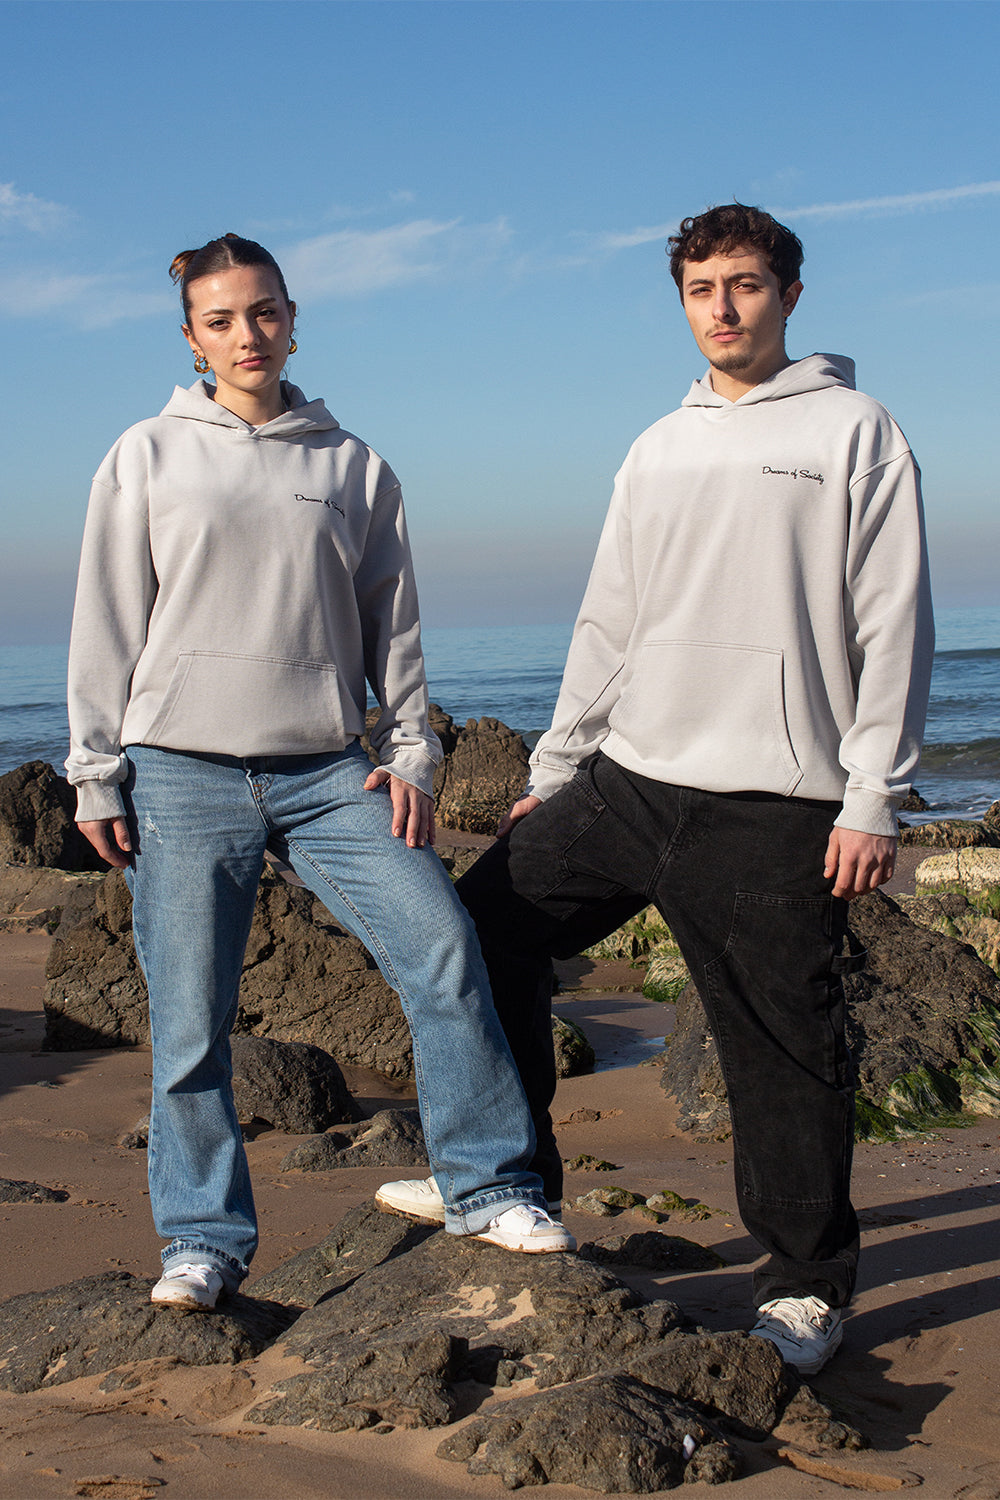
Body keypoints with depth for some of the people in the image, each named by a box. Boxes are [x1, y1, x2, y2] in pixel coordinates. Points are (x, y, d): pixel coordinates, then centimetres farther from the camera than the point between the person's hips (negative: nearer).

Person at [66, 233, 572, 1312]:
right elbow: (105, 626, 7)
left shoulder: (352, 465, 13)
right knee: (190, 1020, -2)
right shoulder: (146, 459, 8)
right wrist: (96, 774, 1)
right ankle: (203, 1238, 13)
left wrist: (410, 753, 4)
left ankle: (488, 1188, 0)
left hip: (328, 770, 1)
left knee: (442, 947, -12)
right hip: (182, 775, -1)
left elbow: (392, 624, 14)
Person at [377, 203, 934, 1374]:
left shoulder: (853, 432, 0)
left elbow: (892, 629, -5)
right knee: (485, 922, 3)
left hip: (774, 802, -6)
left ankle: (807, 1287, 16)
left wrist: (872, 801, -12)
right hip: (629, 779, 6)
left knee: (786, 1054, -1)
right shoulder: (658, 452, 16)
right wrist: (553, 769, 14)